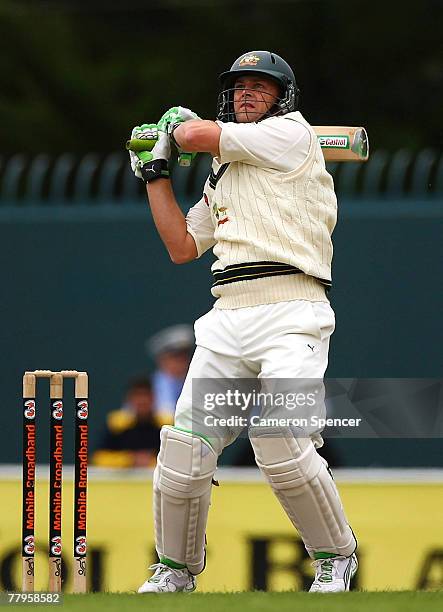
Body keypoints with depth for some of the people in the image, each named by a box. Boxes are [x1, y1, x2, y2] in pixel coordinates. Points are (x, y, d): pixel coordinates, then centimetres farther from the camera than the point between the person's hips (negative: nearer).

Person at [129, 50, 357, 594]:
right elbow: (183, 246, 26)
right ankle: (176, 569, 14)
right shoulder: (221, 173, 25)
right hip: (226, 320, 7)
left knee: (281, 445, -22)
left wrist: (176, 124, 18)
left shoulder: (291, 134, 2)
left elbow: (198, 135, -5)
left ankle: (336, 557, -2)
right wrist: (155, 173, 25)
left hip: (291, 314, -7)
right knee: (184, 447, -4)